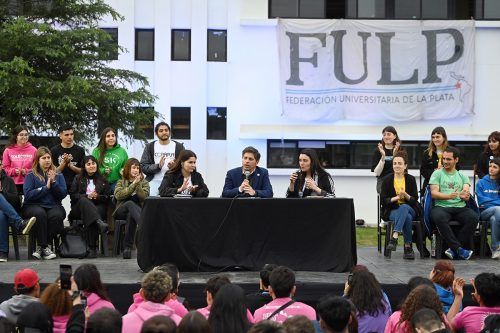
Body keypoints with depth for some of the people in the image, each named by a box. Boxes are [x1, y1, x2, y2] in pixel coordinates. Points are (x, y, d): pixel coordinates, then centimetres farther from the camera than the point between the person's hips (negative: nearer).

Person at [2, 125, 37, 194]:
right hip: (13, 184, 0)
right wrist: (14, 171, -12)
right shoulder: (8, 150, 4)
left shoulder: (33, 150, 4)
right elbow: (5, 168, 7)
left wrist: (27, 171, -11)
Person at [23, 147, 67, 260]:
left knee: (57, 215, -33)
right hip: (34, 205, -2)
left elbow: (63, 194, 6)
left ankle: (41, 246, -20)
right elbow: (28, 194, -5)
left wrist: (53, 182, -7)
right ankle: (44, 247, -29)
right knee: (40, 214, -37)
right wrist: (46, 187, -7)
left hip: (53, 205, 2)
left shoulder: (58, 175, 17)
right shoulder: (31, 176, 9)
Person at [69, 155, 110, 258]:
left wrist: (97, 196, -8)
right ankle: (99, 222, -58)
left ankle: (92, 248, -42)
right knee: (83, 200, -37)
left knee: (89, 216, -36)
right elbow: (73, 195, 7)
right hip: (79, 208, 0)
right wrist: (87, 196, -9)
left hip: (98, 206, 0)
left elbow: (107, 197, 13)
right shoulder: (78, 179, 21)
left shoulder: (103, 180, 23)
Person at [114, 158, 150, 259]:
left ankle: (127, 247, -45)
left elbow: (144, 197, -1)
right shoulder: (121, 182, 19)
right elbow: (118, 195, -6)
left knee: (131, 215, -40)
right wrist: (133, 185, -8)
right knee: (130, 203, -39)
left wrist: (138, 184, -9)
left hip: (138, 211, 1)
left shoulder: (144, 182, 20)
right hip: (121, 211, -1)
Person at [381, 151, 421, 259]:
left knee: (403, 207, -38)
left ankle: (394, 237, -49)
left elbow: (415, 200, 2)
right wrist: (396, 197, -17)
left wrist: (406, 195, -18)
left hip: (409, 209, 1)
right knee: (407, 217, -36)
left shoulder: (411, 179, 7)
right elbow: (383, 200, -2)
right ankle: (408, 247, -35)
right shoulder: (387, 179, 3)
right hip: (392, 210, -1)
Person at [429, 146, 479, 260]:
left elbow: (467, 196, 6)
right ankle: (458, 249, -32)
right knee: (439, 218, -38)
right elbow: (434, 193, -1)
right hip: (441, 207, -2)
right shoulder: (437, 174, 12)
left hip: (460, 208, 2)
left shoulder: (462, 176, 20)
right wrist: (449, 196, -19)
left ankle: (454, 249, -24)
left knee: (474, 217, -30)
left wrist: (465, 196, -20)